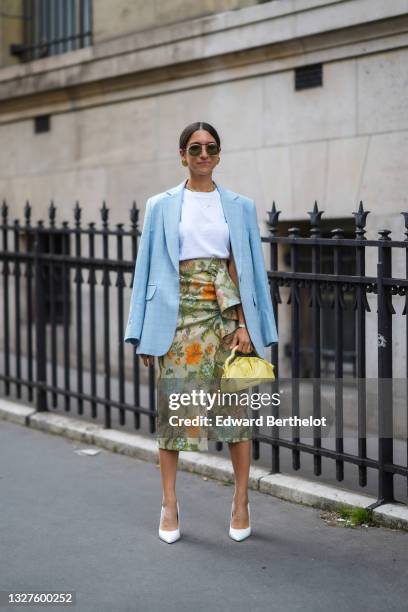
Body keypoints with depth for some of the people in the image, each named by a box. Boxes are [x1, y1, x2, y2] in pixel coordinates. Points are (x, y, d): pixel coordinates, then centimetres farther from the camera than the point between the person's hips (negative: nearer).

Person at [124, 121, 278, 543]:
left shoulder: (240, 207, 7)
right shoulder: (161, 206, 6)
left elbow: (245, 269, 6)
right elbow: (149, 267, 6)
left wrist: (244, 324, -4)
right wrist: (145, 333, 1)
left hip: (226, 316, 0)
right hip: (178, 316, 0)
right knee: (172, 406, 1)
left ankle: (241, 502, 15)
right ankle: (169, 504, 12)